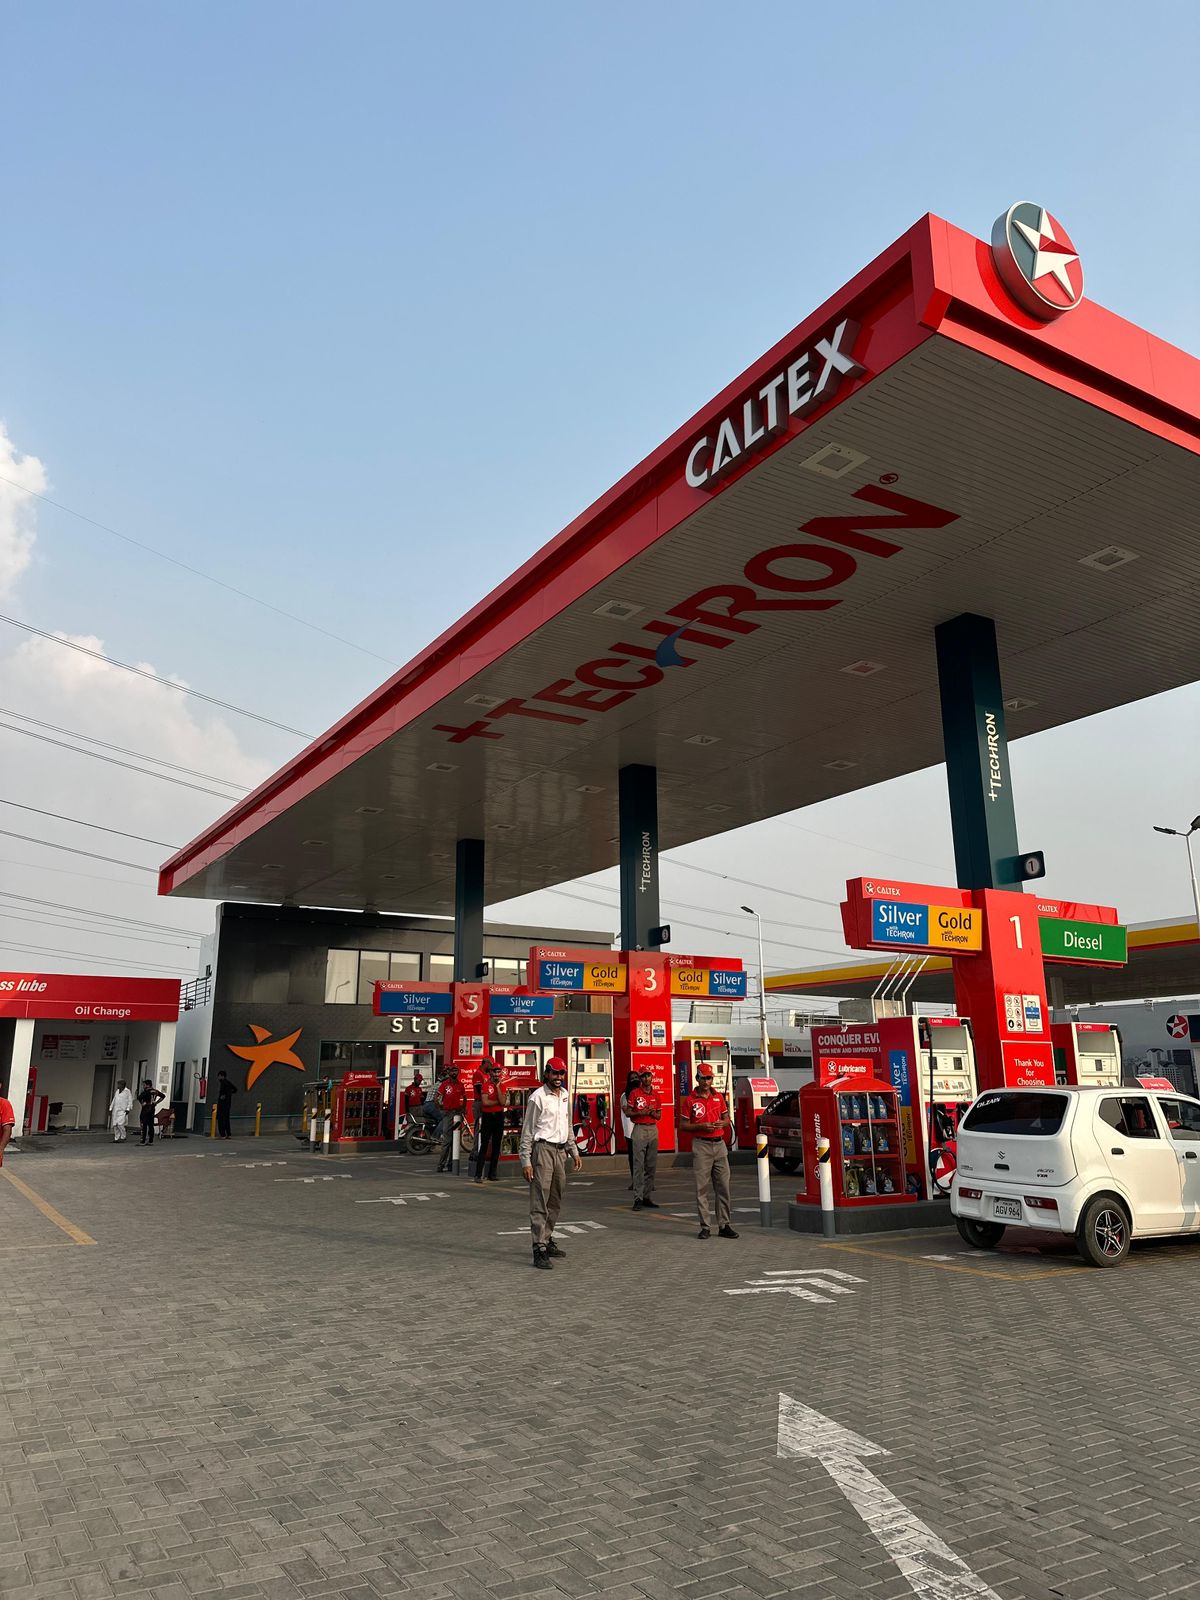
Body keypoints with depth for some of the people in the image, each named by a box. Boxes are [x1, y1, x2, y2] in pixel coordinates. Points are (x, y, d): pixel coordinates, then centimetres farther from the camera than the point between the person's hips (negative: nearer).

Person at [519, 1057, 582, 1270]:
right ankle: (539, 1249, -9)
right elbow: (527, 1131, -9)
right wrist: (526, 1161, -13)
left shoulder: (565, 1095, 13)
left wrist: (574, 1151, 20)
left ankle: (548, 1240, 22)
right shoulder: (538, 1097, -9)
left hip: (560, 1151, 8)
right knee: (540, 1201, -9)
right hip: (543, 1150, -8)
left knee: (555, 1202, 12)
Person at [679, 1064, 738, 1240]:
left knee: (723, 1186, 4)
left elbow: (726, 1119, 17)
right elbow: (683, 1125, -2)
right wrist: (702, 1126, -16)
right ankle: (705, 1227, 5)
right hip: (701, 1146, -4)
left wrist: (722, 1123, -6)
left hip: (719, 1144, 4)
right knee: (702, 1188, -1)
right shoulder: (690, 1100, -2)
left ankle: (724, 1226, 11)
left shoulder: (719, 1097, 10)